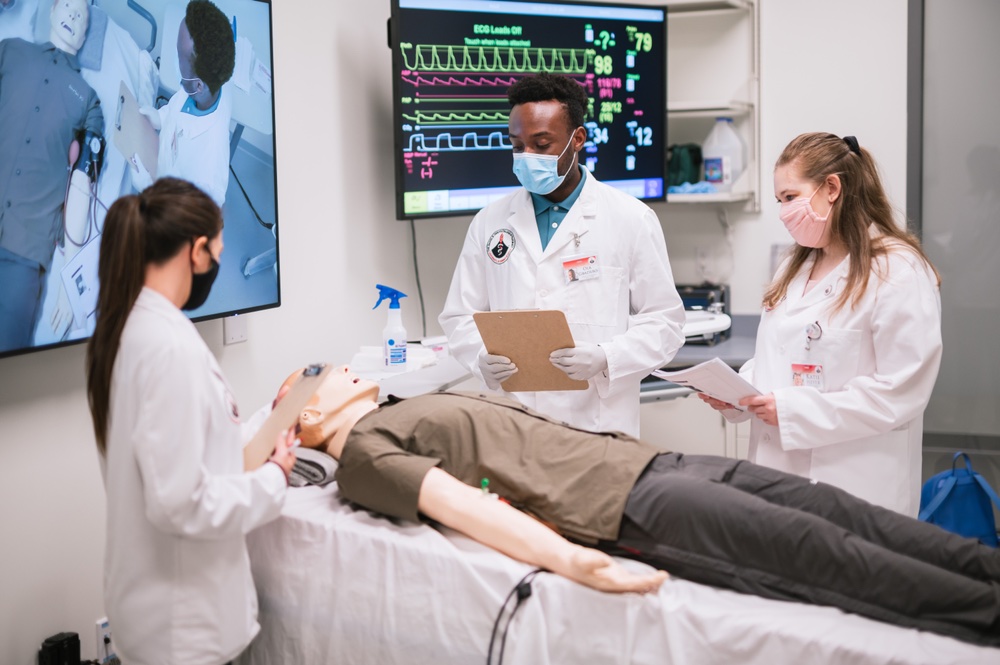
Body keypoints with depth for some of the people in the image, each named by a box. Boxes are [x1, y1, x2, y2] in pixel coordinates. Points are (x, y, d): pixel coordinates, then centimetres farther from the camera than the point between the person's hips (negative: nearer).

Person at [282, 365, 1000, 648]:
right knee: (815, 548, -15)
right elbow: (454, 501, -17)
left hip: (639, 454, 8)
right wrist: (569, 560, -32)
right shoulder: (365, 456, 0)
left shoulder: (409, 411, 26)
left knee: (830, 506, -2)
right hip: (620, 503, -8)